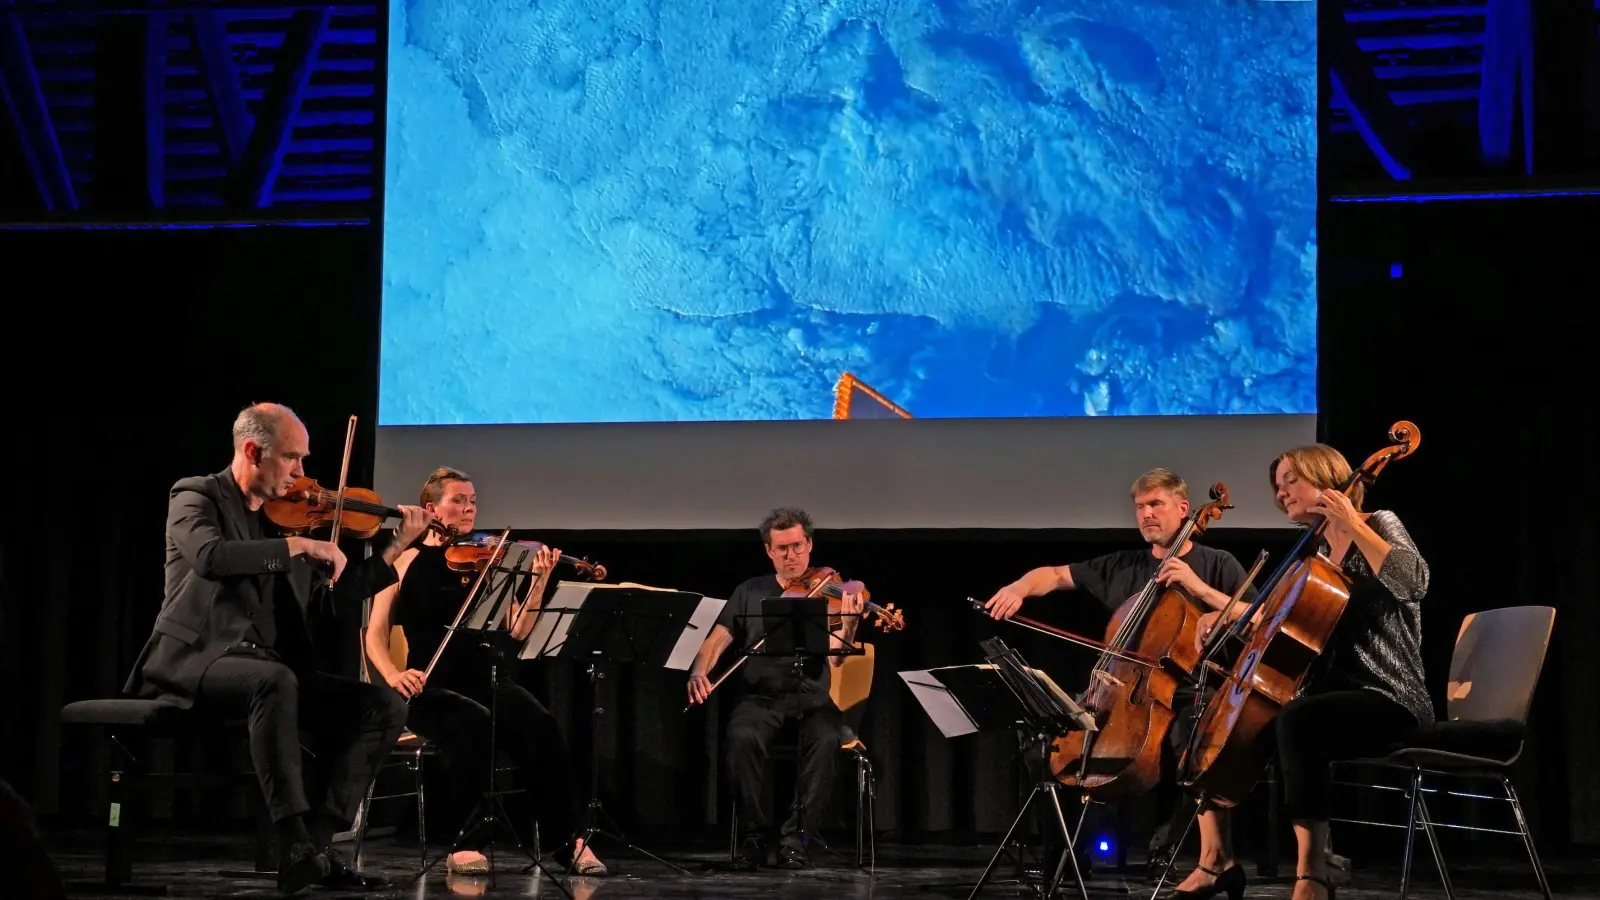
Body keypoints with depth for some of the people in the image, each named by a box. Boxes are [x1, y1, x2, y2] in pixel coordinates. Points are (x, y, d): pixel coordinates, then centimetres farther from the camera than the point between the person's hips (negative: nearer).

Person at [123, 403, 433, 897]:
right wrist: (300, 545, -24)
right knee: (275, 680, -38)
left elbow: (330, 597, 16)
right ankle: (294, 844, -37)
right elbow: (210, 557, -25)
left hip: (269, 669, 7)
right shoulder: (197, 497, -2)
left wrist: (395, 549, 8)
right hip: (196, 660, -7)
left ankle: (316, 842, -15)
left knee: (384, 707, -10)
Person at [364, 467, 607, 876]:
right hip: (434, 688, -3)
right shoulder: (408, 563, 6)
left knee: (540, 725, -28)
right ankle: (467, 843, -22)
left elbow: (516, 633, 3)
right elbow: (376, 635, 0)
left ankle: (569, 838, -19)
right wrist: (394, 675, -19)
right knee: (476, 725, -36)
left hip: (490, 680, 3)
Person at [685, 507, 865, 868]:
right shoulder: (750, 593, 13)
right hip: (761, 696, 1)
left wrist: (848, 624, -28)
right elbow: (717, 640, 6)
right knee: (744, 737, -33)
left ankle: (795, 835, -22)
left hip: (811, 697, -1)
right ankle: (754, 832, -15)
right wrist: (699, 672, -16)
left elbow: (834, 658, -8)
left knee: (826, 740, -34)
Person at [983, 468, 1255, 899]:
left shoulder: (1218, 564, 3)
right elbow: (1056, 575, 15)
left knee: (1189, 736, -36)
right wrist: (1019, 587, -7)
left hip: (1194, 696, -5)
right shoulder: (1121, 567, 14)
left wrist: (1200, 588, -18)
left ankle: (1216, 856, -24)